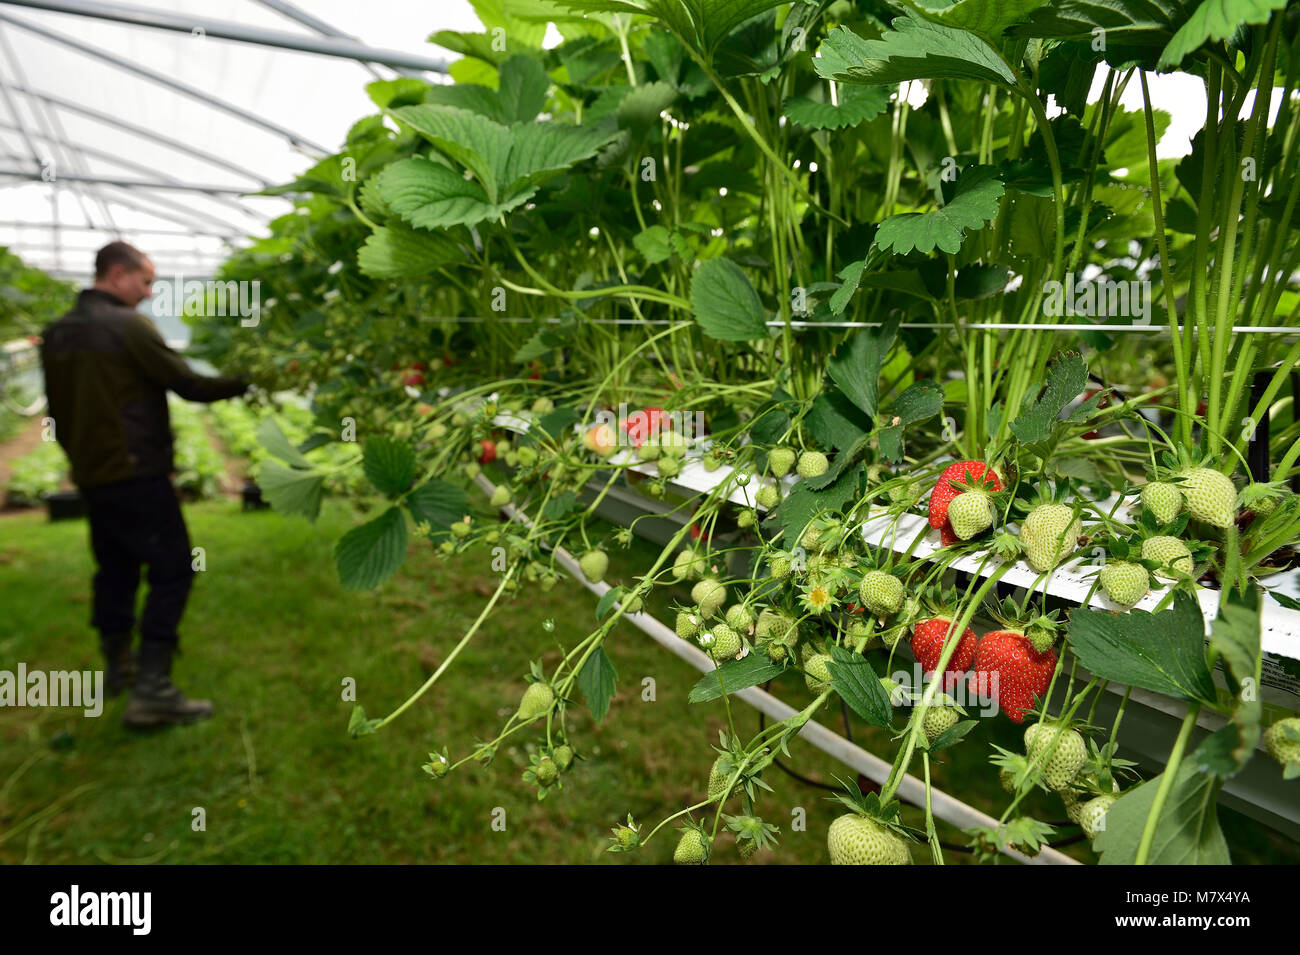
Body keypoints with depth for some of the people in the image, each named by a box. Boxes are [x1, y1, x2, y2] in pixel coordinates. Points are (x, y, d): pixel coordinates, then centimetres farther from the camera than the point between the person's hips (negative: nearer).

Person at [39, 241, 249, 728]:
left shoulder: (55, 333, 11)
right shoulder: (128, 326, -13)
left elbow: (58, 411, 17)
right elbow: (189, 385, -12)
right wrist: (247, 381, -1)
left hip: (91, 477, 8)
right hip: (137, 475, -8)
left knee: (115, 569, 19)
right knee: (172, 571, -4)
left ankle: (117, 667, 32)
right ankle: (151, 692, -7)